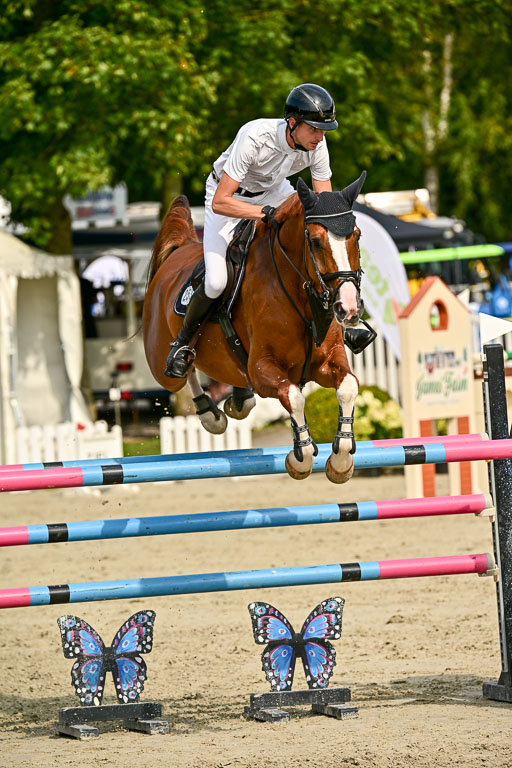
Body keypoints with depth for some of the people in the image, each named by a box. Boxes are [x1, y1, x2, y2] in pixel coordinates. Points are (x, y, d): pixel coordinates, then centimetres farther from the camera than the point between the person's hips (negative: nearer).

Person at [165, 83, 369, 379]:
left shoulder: (316, 144, -24)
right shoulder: (254, 137, -40)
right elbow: (220, 203, -39)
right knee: (216, 281, -20)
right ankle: (183, 341, 8)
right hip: (228, 195, -5)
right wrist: (267, 213, -50)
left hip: (273, 190, 5)